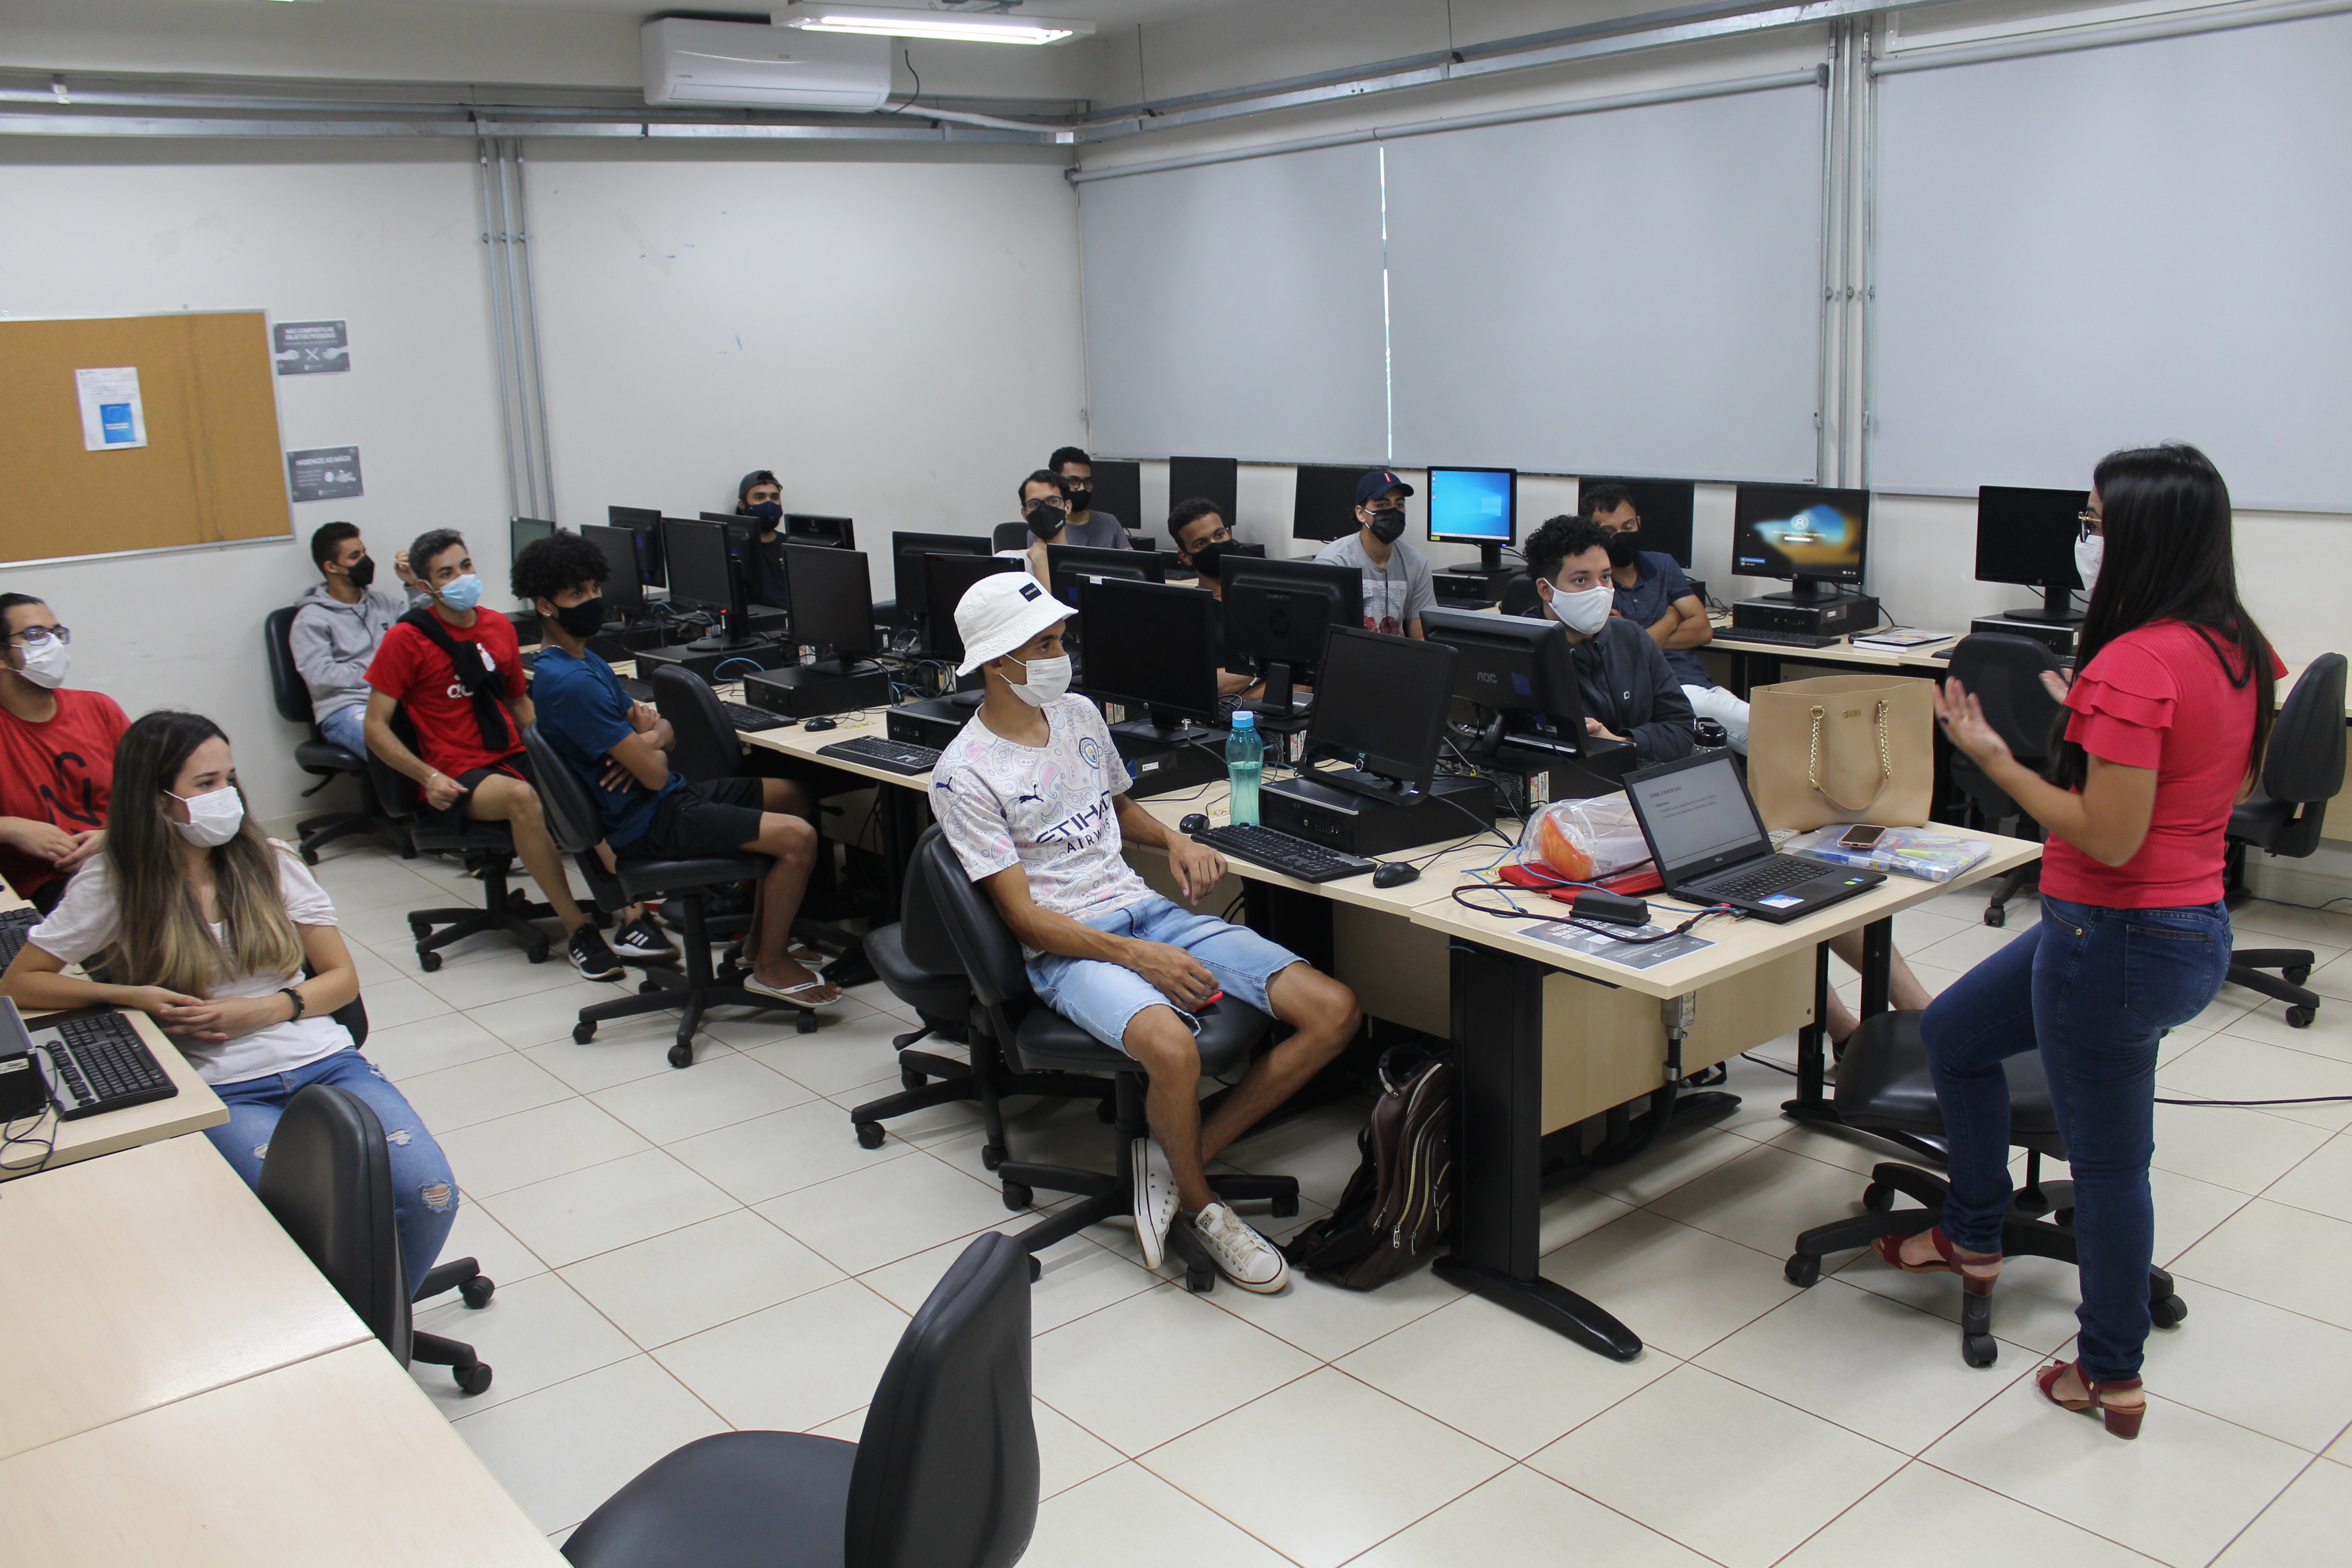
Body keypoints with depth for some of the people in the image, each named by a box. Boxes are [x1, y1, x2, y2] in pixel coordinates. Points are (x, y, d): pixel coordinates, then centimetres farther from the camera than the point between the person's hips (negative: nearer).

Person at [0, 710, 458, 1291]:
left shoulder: (269, 862, 9)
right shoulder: (113, 885, 2)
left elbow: (342, 977, 12)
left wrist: (258, 1010, -8)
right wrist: (133, 997, -8)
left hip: (327, 1063, 3)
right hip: (225, 1091, -2)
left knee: (430, 1194, -22)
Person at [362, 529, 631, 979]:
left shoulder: (499, 627, 16)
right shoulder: (407, 638, 0)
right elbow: (376, 728, -1)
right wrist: (429, 777, -16)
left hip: (515, 757, 5)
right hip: (458, 776, -5)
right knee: (520, 797, -38)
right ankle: (576, 929, -31)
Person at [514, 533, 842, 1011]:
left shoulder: (587, 663, 12)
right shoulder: (569, 683, -22)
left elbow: (664, 733, 13)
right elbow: (655, 774, -24)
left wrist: (650, 736, -11)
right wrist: (651, 741, 0)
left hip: (667, 799, 11)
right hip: (645, 825, -11)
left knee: (795, 796, 19)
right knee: (798, 837, -20)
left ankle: (762, 939, 24)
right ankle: (770, 967, -1)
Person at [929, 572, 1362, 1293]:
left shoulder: (1078, 713, 12)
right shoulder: (964, 774, -9)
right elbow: (1022, 914, -12)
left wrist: (1175, 841, 7)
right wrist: (1136, 958, -23)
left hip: (1147, 908, 7)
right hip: (1068, 946, -7)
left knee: (1334, 1010, -10)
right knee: (1174, 1050, -38)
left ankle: (1177, 1158, -4)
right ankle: (1199, 1205, -6)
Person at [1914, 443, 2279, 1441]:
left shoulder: (2135, 662, -24)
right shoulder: (2239, 651, 4)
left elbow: (2109, 837, -25)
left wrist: (1995, 760, -16)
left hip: (2118, 939, -10)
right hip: (2196, 925, 10)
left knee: (2107, 1156, 7)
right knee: (1954, 1034, 23)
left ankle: (2110, 1377, 25)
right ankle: (1972, 1237, 38)